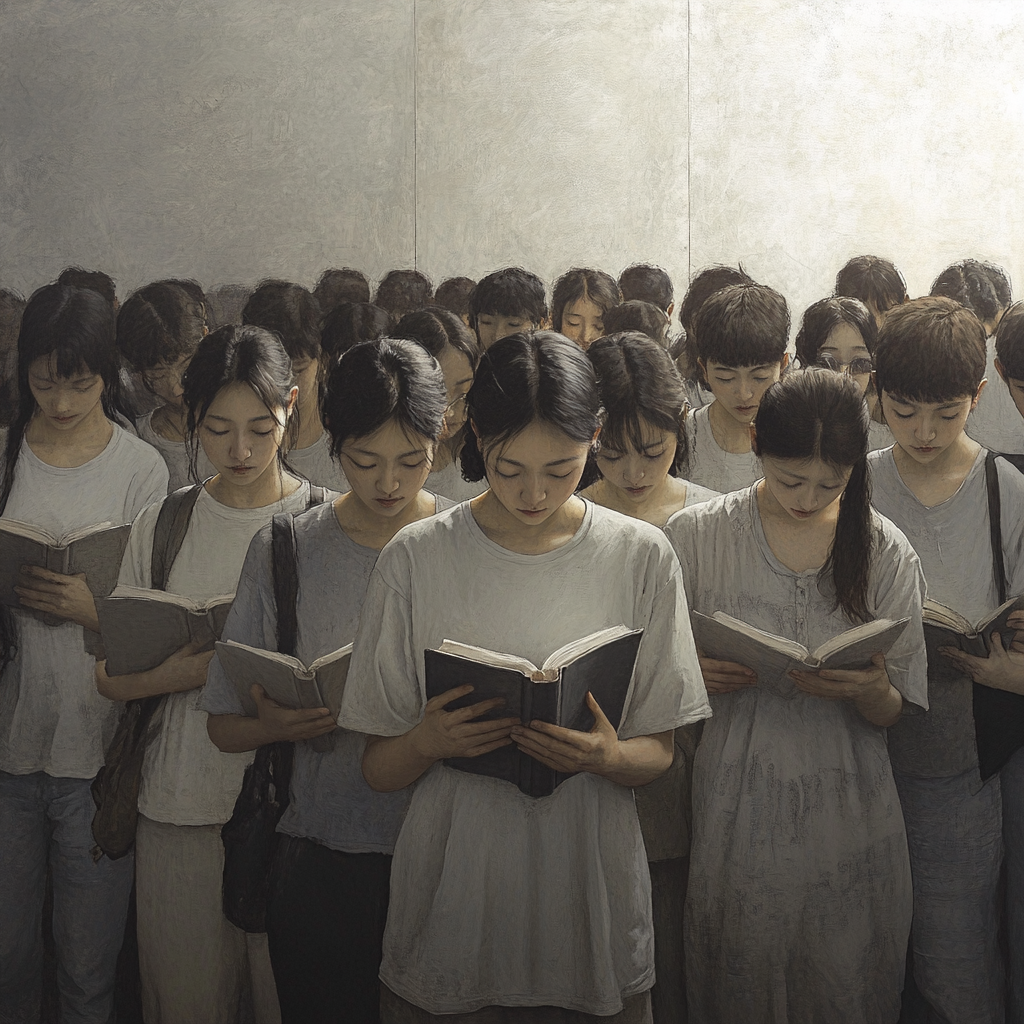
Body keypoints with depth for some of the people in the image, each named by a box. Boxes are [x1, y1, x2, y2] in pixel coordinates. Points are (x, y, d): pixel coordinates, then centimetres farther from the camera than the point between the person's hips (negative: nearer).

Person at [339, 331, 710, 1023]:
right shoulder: (416, 559, -4)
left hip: (592, 908, 1)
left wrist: (607, 757, -20)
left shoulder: (642, 557, -2)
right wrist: (428, 742, -24)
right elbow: (379, 769, -2)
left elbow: (658, 753, 2)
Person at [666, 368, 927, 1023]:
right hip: (737, 811, -1)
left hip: (847, 813, 1)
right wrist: (695, 675, -17)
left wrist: (869, 690, -20)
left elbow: (894, 714, 2)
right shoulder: (696, 535, -2)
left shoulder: (885, 552, 1)